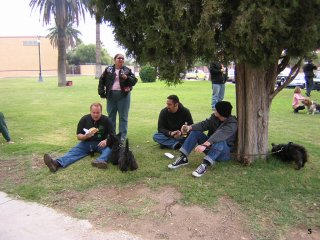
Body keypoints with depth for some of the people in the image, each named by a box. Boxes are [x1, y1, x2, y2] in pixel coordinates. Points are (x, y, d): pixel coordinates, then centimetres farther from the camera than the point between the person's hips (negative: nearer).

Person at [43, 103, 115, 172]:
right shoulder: (84, 119, -2)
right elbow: (78, 136, -1)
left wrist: (106, 141, -27)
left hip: (100, 143, -1)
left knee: (110, 147, -33)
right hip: (86, 143, 1)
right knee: (74, 151, -25)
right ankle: (57, 163, -52)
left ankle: (100, 161, -63)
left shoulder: (106, 120, -5)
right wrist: (86, 136, -23)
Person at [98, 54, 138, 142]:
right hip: (111, 95, 2)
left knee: (123, 117, 2)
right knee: (111, 116, 10)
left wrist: (127, 78, -19)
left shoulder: (127, 70, 4)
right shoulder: (108, 69, 7)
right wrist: (101, 91, 2)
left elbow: (134, 81, -2)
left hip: (123, 95, -2)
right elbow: (101, 80, 11)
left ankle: (122, 136, 10)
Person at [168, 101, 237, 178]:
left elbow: (218, 136, -41)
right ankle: (183, 158, -15)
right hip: (211, 146, 7)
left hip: (224, 152, -7)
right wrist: (190, 127, -29)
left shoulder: (232, 124, -26)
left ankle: (205, 165, -41)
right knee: (195, 132, -9)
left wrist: (204, 145, -54)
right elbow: (204, 124, -11)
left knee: (220, 142, -39)